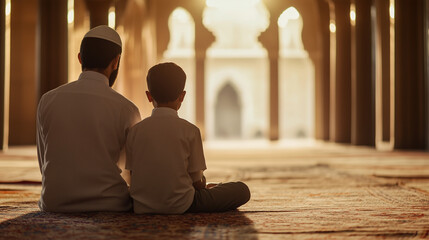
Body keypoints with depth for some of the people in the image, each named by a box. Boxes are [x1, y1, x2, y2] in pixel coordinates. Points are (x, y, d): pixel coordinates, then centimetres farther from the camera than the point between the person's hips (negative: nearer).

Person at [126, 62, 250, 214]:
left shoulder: (135, 131, 0)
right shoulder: (190, 130, -8)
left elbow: (133, 175, 5)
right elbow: (197, 181, -4)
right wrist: (202, 184, 20)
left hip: (142, 207, 4)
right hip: (180, 205, -4)